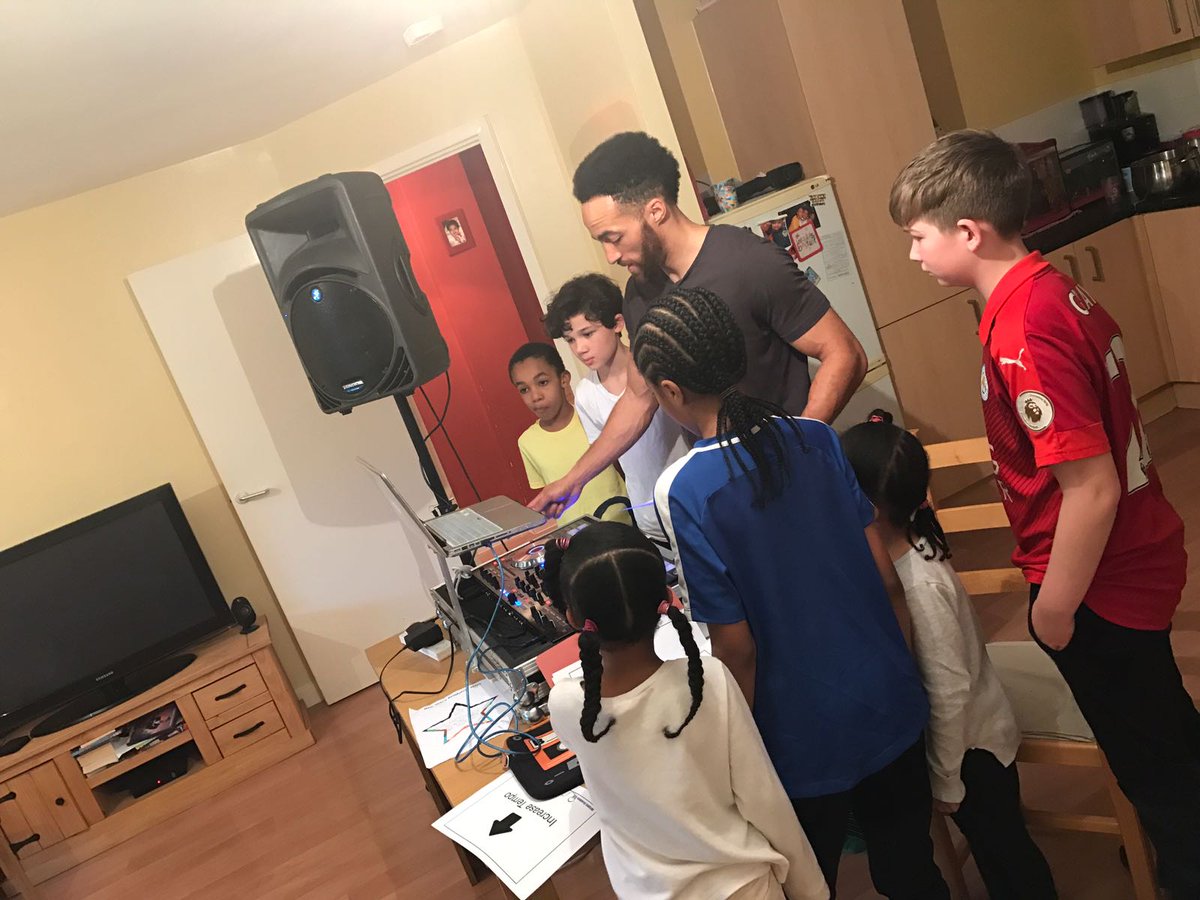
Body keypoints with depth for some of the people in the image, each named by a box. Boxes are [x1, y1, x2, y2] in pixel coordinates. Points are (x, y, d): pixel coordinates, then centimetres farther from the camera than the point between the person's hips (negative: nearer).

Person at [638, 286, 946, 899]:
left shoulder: (681, 491, -22)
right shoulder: (815, 436, -7)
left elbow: (736, 645, -17)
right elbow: (884, 569, -1)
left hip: (806, 739, -4)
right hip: (889, 704, 5)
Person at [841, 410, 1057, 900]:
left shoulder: (919, 586, -33)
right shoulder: (895, 555, -10)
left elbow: (949, 692, -25)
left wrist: (945, 782, -15)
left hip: (970, 743, -7)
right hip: (961, 735, 7)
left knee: (1003, 847, 17)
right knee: (990, 846, 27)